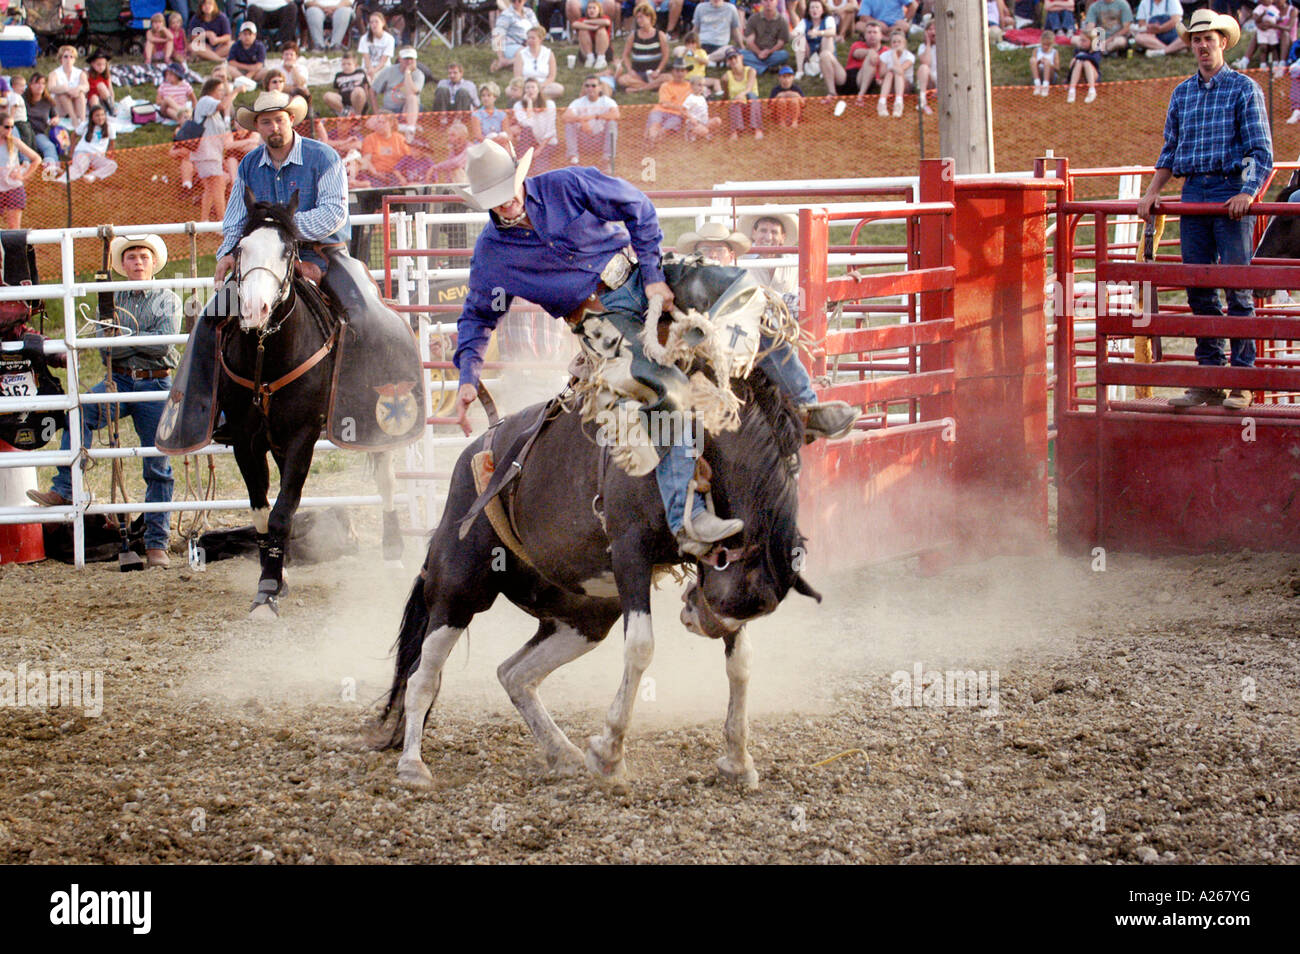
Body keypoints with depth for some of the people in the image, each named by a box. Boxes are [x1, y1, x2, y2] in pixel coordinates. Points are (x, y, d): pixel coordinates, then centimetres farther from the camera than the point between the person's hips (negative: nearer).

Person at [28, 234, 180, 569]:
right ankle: (63, 489, -35)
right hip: (119, 381, 1)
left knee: (157, 467, -1)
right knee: (80, 411, -30)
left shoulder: (167, 299, 6)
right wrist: (141, 342, -15)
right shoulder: (112, 301, 10)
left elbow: (164, 342, -10)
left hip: (155, 384, -1)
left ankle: (157, 544, 5)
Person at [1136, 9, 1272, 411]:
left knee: (1237, 287, -6)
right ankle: (1208, 380, 9)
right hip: (1192, 192, 5)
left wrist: (1247, 193, -20)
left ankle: (1242, 381, -3)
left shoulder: (1244, 89, 0)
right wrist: (1152, 193, 7)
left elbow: (1261, 151, -6)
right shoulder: (1181, 93, 14)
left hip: (1230, 191, -5)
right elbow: (1170, 150, 20)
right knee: (1198, 289, 4)